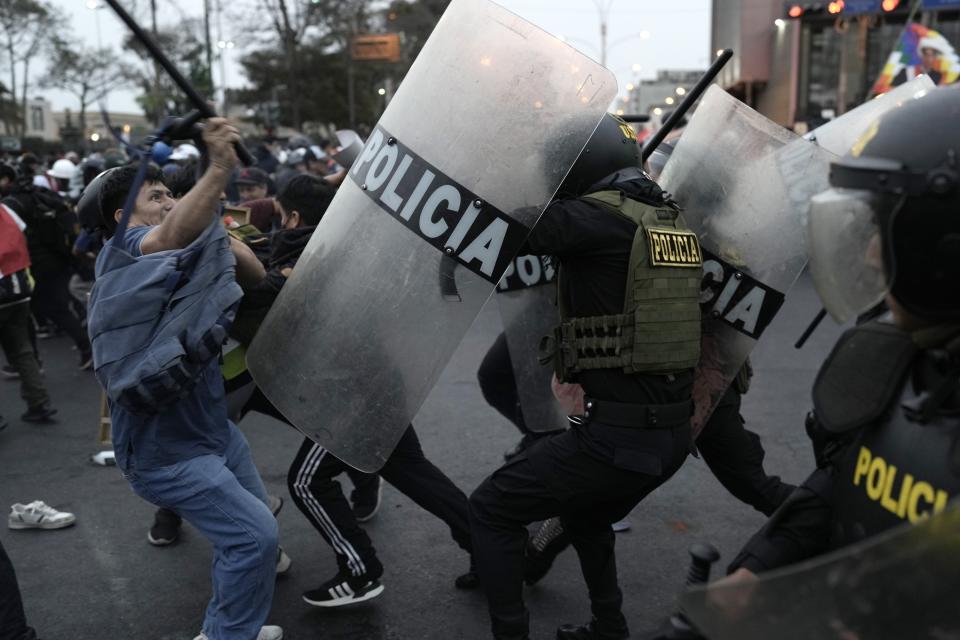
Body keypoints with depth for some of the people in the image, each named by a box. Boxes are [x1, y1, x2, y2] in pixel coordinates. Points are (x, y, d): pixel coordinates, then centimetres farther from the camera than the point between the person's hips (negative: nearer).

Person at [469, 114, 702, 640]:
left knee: (490, 510, 9)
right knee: (587, 517, 34)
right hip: (673, 432, 8)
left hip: (619, 432, -8)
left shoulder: (602, 217, -13)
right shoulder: (671, 217, 9)